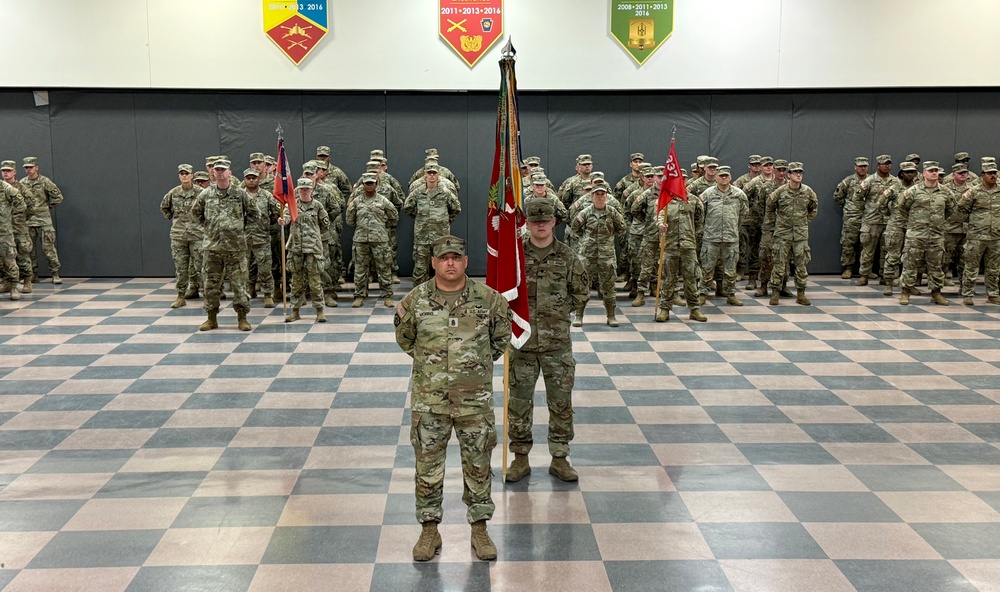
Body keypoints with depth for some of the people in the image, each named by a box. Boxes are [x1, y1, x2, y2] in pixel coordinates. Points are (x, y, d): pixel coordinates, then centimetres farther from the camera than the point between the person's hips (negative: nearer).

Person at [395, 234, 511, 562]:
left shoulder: (488, 298, -4)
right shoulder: (415, 300, -3)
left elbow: (501, 336, 13)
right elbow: (404, 337, 13)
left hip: (475, 399, 0)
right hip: (429, 397, 0)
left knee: (478, 464, 9)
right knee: (428, 465, 7)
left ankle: (480, 529, 24)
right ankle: (429, 531, 22)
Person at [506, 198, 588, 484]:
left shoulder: (567, 257, 1)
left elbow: (582, 293, 10)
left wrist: (558, 310, 3)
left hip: (557, 341, 0)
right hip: (522, 340, 0)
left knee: (561, 400, 6)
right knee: (519, 400, 6)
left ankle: (560, 457, 19)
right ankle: (520, 458, 20)